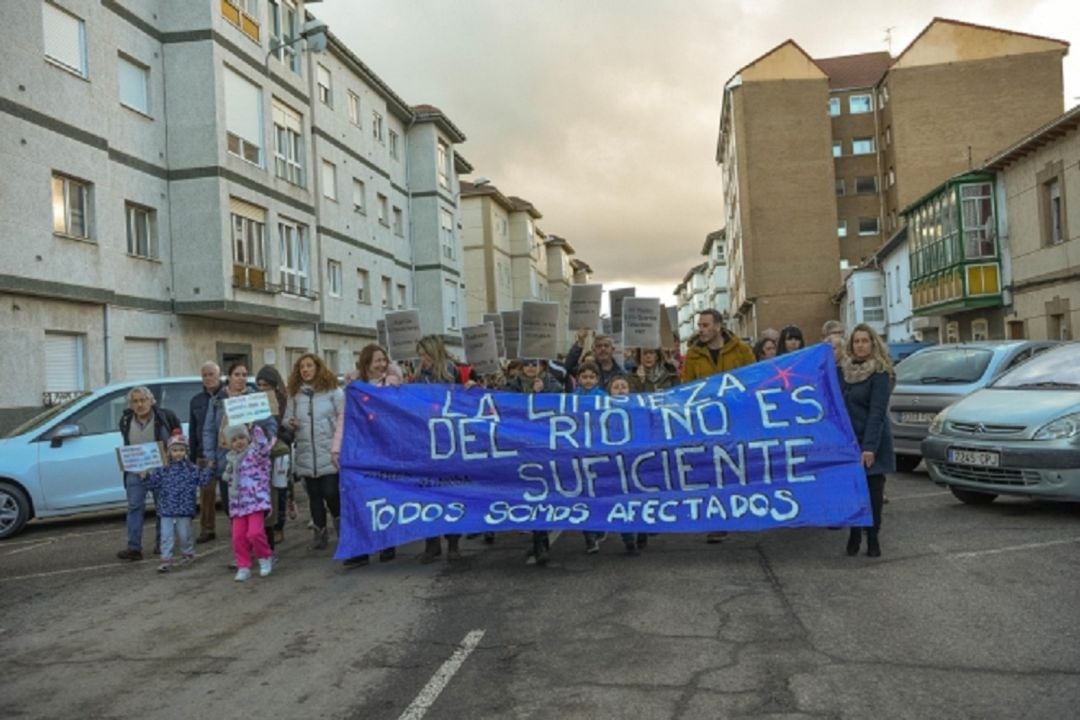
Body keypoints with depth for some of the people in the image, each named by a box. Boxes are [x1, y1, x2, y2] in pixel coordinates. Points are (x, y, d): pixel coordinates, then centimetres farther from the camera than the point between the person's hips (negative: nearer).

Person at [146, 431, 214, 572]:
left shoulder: (191, 469, -1)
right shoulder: (163, 470, 1)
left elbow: (203, 481, -1)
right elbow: (153, 484, 3)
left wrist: (208, 471, -12)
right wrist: (146, 477, -12)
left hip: (184, 508, -1)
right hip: (166, 509, 1)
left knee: (184, 534, 11)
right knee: (166, 535, 1)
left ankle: (187, 553, 34)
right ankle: (166, 560, 7)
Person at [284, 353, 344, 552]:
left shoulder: (333, 391, 0)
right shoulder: (294, 395, 11)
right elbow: (287, 420, 17)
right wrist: (291, 424, -6)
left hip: (329, 453, -4)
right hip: (305, 454, 4)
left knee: (330, 492, -7)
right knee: (314, 495, 8)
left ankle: (340, 522, 20)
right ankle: (320, 532, 19)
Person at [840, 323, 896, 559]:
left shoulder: (880, 373, -7)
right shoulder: (844, 370, 9)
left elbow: (877, 412, -14)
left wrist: (869, 447, -21)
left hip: (872, 442, -4)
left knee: (873, 490, -1)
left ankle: (872, 538, 11)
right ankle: (854, 534, 16)